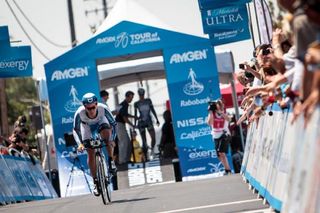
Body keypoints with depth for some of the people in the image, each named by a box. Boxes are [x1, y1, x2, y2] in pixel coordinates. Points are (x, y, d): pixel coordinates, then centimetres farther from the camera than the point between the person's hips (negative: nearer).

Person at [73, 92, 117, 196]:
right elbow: (75, 129, -25)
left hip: (100, 122, 0)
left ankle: (111, 161, -15)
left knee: (107, 133, -34)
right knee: (90, 153, -8)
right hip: (87, 125, 0)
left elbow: (113, 123, -26)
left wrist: (112, 139, -38)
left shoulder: (103, 109, -38)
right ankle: (96, 183, 1)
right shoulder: (79, 113, -38)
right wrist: (80, 143, -39)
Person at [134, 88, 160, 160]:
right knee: (144, 140, -2)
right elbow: (135, 115, 7)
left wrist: (157, 119, 7)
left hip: (149, 121, 1)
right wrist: (135, 124, 5)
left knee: (153, 137, -14)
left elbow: (153, 110, 10)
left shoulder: (148, 101, 7)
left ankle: (152, 149, 12)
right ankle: (145, 156, 3)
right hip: (141, 122, -1)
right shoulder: (136, 103, 4)